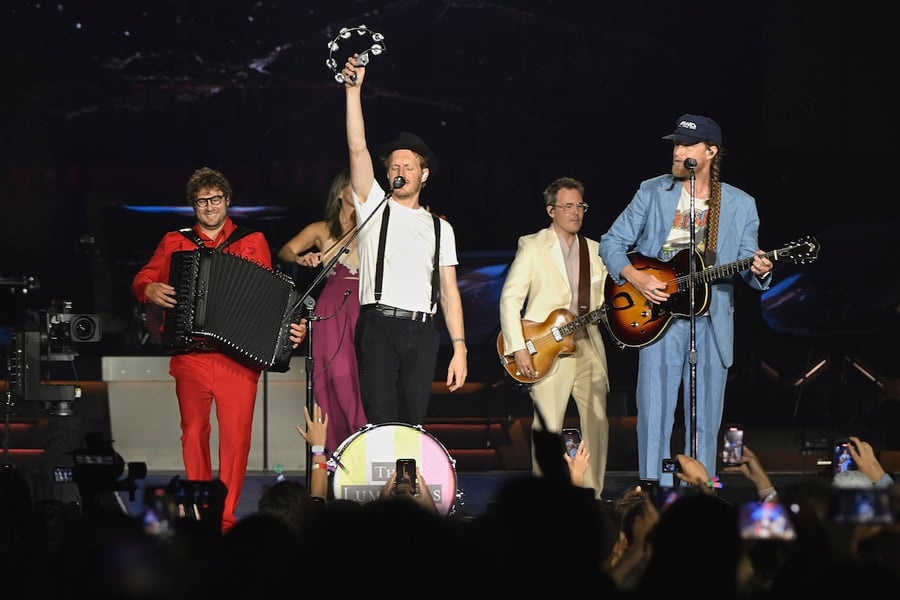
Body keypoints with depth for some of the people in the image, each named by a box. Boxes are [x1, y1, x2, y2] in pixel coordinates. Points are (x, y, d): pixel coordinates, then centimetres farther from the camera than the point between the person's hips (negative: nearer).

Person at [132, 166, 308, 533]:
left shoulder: (253, 243, 13)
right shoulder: (174, 243, 16)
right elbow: (142, 280, 16)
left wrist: (292, 328, -8)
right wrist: (150, 290, -7)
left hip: (239, 355, -1)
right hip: (190, 355, 1)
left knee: (236, 435, -7)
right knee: (194, 432, 0)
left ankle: (226, 515, -2)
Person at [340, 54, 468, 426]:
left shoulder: (440, 228, 18)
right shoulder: (374, 206, 12)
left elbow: (449, 292, 13)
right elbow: (358, 148, -1)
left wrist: (460, 348, 3)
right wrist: (353, 90, -10)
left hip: (421, 332, 2)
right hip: (379, 326, -2)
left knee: (413, 425, -2)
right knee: (382, 426, -10)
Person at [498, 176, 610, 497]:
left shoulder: (594, 251, 17)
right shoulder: (532, 246, 1)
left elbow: (605, 300, 19)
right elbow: (510, 298, -4)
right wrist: (518, 348, -12)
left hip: (588, 347, 5)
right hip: (544, 349, -5)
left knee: (597, 423, 0)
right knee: (548, 427, -7)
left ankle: (592, 495, 8)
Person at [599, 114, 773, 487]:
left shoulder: (740, 205, 7)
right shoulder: (652, 193, 5)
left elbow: (748, 269, 6)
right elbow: (611, 243, 6)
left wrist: (758, 271, -18)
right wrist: (635, 277, -11)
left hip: (712, 321, 1)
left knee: (705, 420, 3)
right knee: (655, 413, -5)